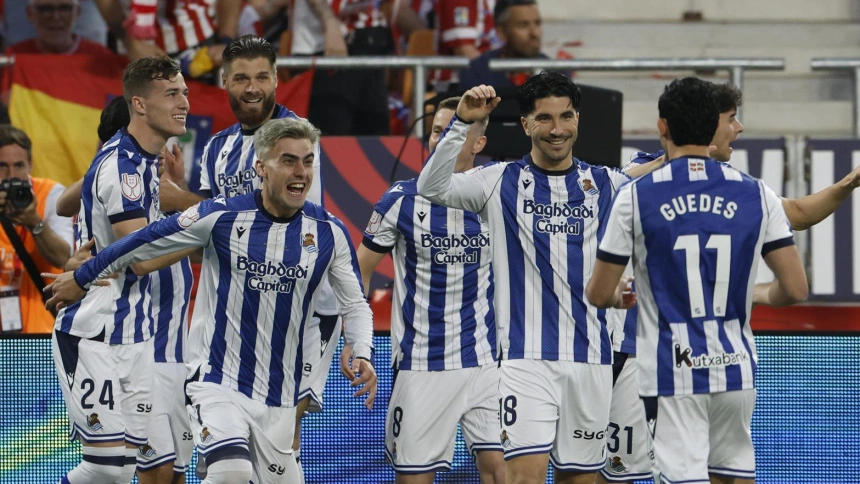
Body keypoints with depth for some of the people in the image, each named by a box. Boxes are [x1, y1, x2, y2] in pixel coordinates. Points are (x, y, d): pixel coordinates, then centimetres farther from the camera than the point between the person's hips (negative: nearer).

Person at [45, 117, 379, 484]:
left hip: (279, 399, 4)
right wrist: (81, 279, 12)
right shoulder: (221, 217, -10)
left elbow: (355, 305, 10)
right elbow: (144, 243, 2)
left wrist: (363, 357, -8)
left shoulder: (329, 232, -1)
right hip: (217, 382, -4)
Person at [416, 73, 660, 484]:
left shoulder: (606, 184, 11)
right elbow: (432, 188, -11)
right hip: (525, 355, -3)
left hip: (590, 357, 3)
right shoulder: (501, 182, 3)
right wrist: (462, 124, -23)